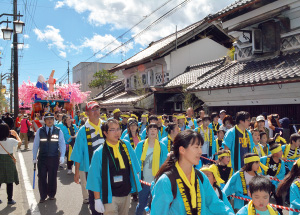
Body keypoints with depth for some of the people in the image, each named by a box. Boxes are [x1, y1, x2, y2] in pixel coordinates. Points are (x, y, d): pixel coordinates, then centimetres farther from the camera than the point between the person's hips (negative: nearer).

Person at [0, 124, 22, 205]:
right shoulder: (11, 141, -12)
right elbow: (20, 141, 7)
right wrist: (16, 134, 24)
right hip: (8, 161, -3)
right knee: (9, 181, 7)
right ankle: (10, 199, 13)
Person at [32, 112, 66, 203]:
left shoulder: (58, 131, 1)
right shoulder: (40, 131, 2)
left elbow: (62, 144, 1)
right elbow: (35, 145, 6)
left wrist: (62, 156, -9)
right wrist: (34, 157, 6)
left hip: (54, 158, 0)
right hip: (42, 158, 0)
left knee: (52, 177, 9)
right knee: (42, 177, 3)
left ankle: (51, 194, 26)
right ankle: (43, 196, 16)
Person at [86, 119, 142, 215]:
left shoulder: (126, 145, -1)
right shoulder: (99, 153, -13)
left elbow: (133, 167, 10)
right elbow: (95, 178, -10)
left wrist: (135, 184, 11)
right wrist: (97, 199, -10)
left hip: (126, 194, 5)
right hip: (110, 197, -4)